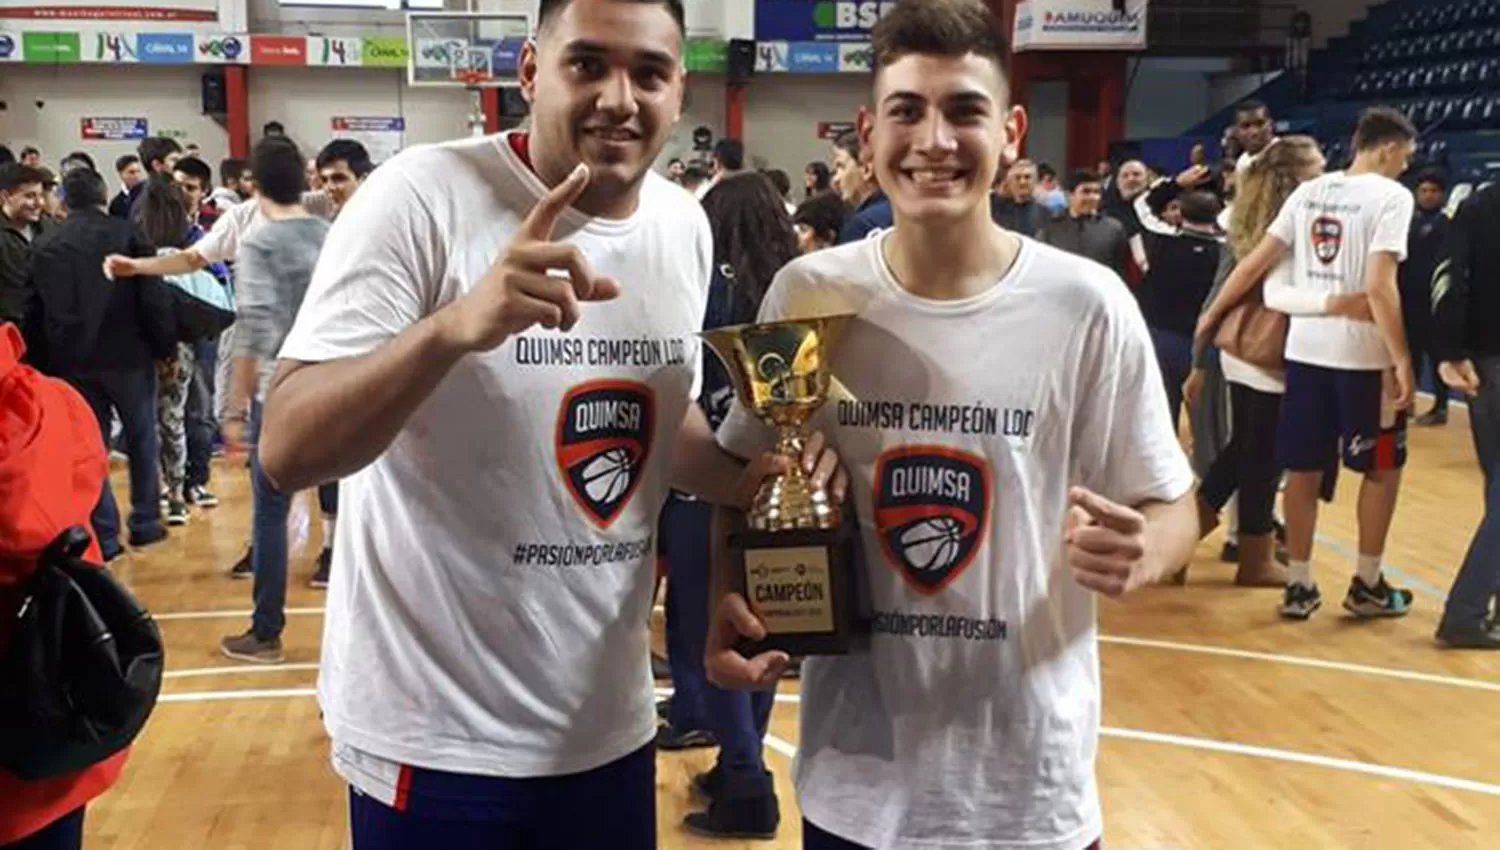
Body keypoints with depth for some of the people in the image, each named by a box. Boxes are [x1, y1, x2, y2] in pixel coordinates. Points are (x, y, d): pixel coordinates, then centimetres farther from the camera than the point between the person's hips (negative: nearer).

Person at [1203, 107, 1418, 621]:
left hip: (1306, 347, 5)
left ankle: (1300, 586, 14)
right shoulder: (1391, 195, -9)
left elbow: (1255, 262, 9)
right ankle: (1367, 585, 18)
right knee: (1383, 468, 12)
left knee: (1303, 470, 10)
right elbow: (1380, 287, -18)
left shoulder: (1309, 192, 8)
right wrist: (1402, 361, -15)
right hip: (1363, 353, -5)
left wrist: (1214, 314, 20)